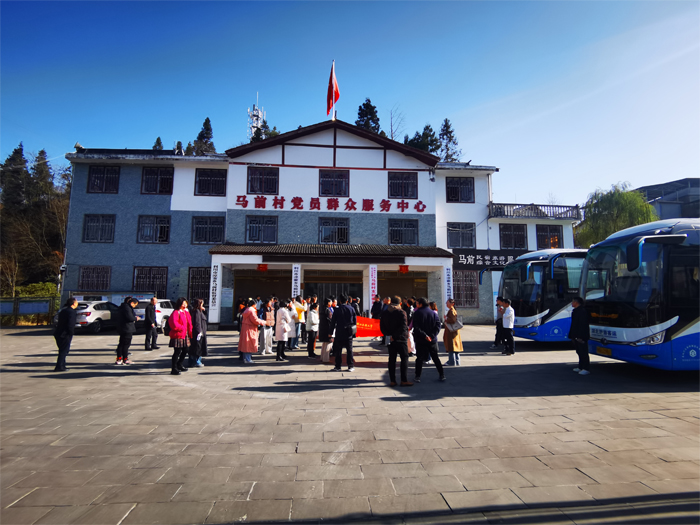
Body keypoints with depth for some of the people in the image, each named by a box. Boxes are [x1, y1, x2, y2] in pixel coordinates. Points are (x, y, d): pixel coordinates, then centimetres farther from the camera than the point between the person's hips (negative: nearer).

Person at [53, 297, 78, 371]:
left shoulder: (63, 310, 14)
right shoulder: (72, 312, -15)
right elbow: (70, 324, -23)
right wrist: (71, 333, -10)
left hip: (58, 333, 9)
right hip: (65, 334, -9)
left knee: (62, 350, 18)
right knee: (64, 351, -2)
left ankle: (62, 366, 25)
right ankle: (59, 367, -1)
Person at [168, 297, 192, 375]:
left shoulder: (186, 312, 14)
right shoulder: (176, 313, -13)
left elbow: (189, 323, 20)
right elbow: (174, 324, -24)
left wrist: (190, 332, 11)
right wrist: (182, 328, -15)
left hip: (186, 335, 9)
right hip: (178, 335, -9)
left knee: (185, 351, 17)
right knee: (177, 352, -3)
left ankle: (179, 365, 35)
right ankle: (174, 369, 6)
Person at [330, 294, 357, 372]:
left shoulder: (337, 310, -7)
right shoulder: (351, 309, 0)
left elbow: (333, 322, -4)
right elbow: (355, 321, 6)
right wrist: (353, 331, 15)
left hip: (339, 333, -2)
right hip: (349, 333, 2)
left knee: (338, 351, 7)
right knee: (349, 350, 8)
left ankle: (338, 366, 9)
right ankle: (350, 366, 10)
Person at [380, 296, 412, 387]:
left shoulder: (385, 313, 6)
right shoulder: (402, 312, -10)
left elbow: (382, 327, 3)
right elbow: (403, 327, -19)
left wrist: (389, 335, -2)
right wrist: (394, 336, -14)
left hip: (391, 340, 5)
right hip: (401, 339, -5)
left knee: (392, 360, 9)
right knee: (404, 359, 4)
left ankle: (392, 381, 11)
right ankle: (404, 380, 4)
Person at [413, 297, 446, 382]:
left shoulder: (417, 313, -7)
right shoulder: (433, 313, 4)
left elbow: (416, 327, -16)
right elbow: (438, 325, -4)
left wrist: (425, 335, -16)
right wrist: (432, 335, -9)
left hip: (420, 340, -3)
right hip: (432, 340, 3)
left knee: (419, 358, 6)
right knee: (435, 357, 13)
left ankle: (418, 376, 8)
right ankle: (442, 375, 16)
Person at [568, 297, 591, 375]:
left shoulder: (582, 311, -17)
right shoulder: (575, 311, 16)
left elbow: (583, 325, -22)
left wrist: (580, 336, -25)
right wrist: (572, 335, 19)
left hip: (581, 337, -10)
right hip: (577, 336, 10)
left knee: (583, 352, -4)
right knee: (579, 352, 16)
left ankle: (586, 369, 2)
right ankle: (581, 367, 24)